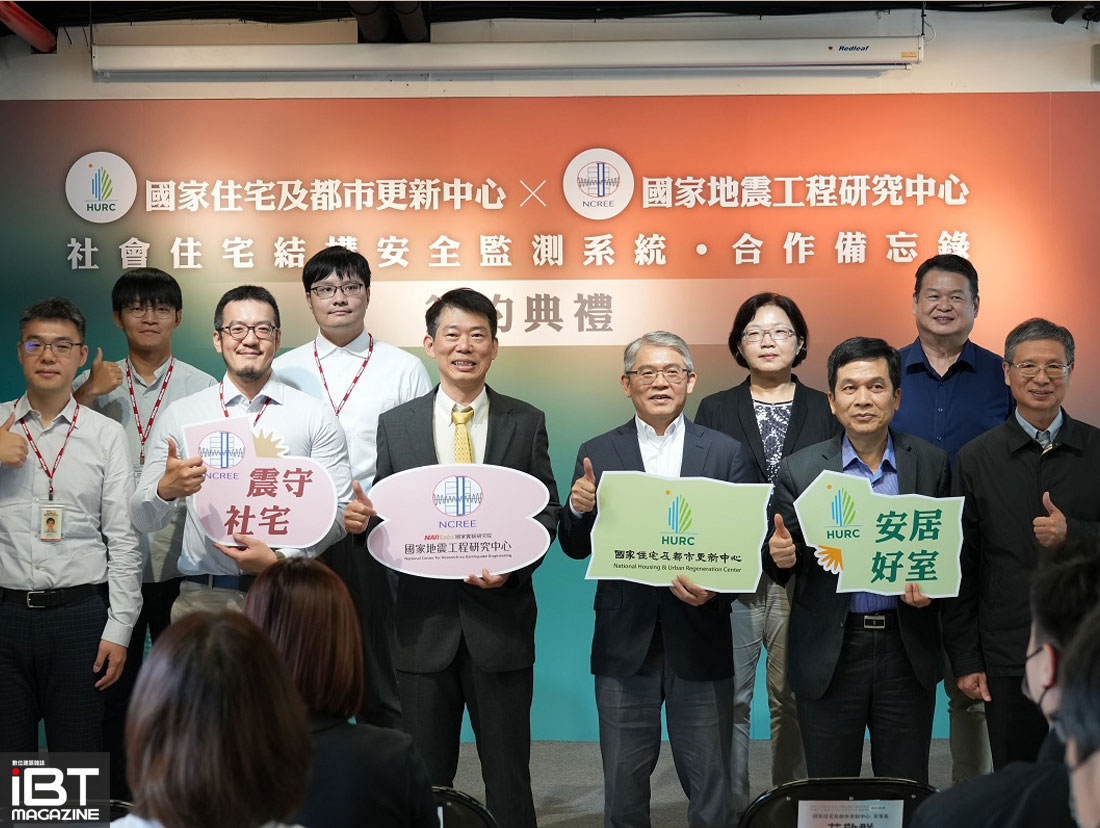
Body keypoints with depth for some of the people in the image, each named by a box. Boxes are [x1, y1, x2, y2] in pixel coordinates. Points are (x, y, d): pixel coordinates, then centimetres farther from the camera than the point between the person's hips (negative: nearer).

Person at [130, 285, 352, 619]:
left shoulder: (316, 417, 5)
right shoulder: (178, 416, 8)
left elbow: (337, 511, 0)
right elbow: (143, 521, 6)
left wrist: (280, 559, -14)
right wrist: (166, 490, -16)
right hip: (204, 595, 1)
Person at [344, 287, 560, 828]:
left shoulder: (526, 423, 4)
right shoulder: (395, 425, 5)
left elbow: (546, 513, 1)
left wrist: (514, 565, -15)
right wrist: (360, 519, -17)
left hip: (500, 618, -1)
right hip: (426, 623, 1)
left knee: (508, 776, 8)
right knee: (425, 781, 10)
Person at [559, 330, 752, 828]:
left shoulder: (727, 454, 4)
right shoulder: (597, 455, 5)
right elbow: (575, 549, 5)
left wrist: (717, 590, -17)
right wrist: (579, 509, -16)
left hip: (700, 641, 0)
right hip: (625, 642, 1)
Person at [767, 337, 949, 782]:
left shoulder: (931, 463, 2)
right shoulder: (799, 470, -1)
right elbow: (781, 568, 3)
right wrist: (781, 556, -19)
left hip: (906, 650, 1)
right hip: (828, 655, -1)